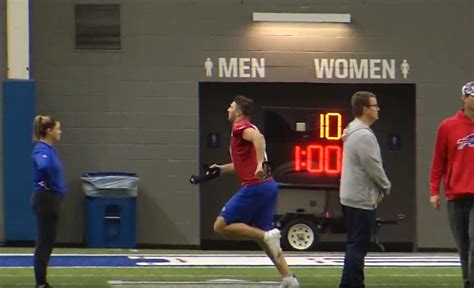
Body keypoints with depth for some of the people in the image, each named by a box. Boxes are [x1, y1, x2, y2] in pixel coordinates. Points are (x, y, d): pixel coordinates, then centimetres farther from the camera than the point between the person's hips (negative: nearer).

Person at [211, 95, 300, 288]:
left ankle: (267, 235, -16)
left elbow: (258, 137, -29)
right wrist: (221, 169, 34)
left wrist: (260, 164, -39)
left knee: (221, 226, -5)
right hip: (268, 186, 10)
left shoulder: (240, 127, -5)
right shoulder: (247, 129, 24)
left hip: (254, 187, -10)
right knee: (262, 236, 13)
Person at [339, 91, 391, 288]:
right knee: (358, 247, -9)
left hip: (351, 198, 10)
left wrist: (379, 188, 13)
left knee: (355, 246, 14)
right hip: (362, 200, -10)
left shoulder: (352, 131, 14)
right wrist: (386, 187, -1)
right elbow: (373, 167, -18)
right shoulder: (364, 135, -19)